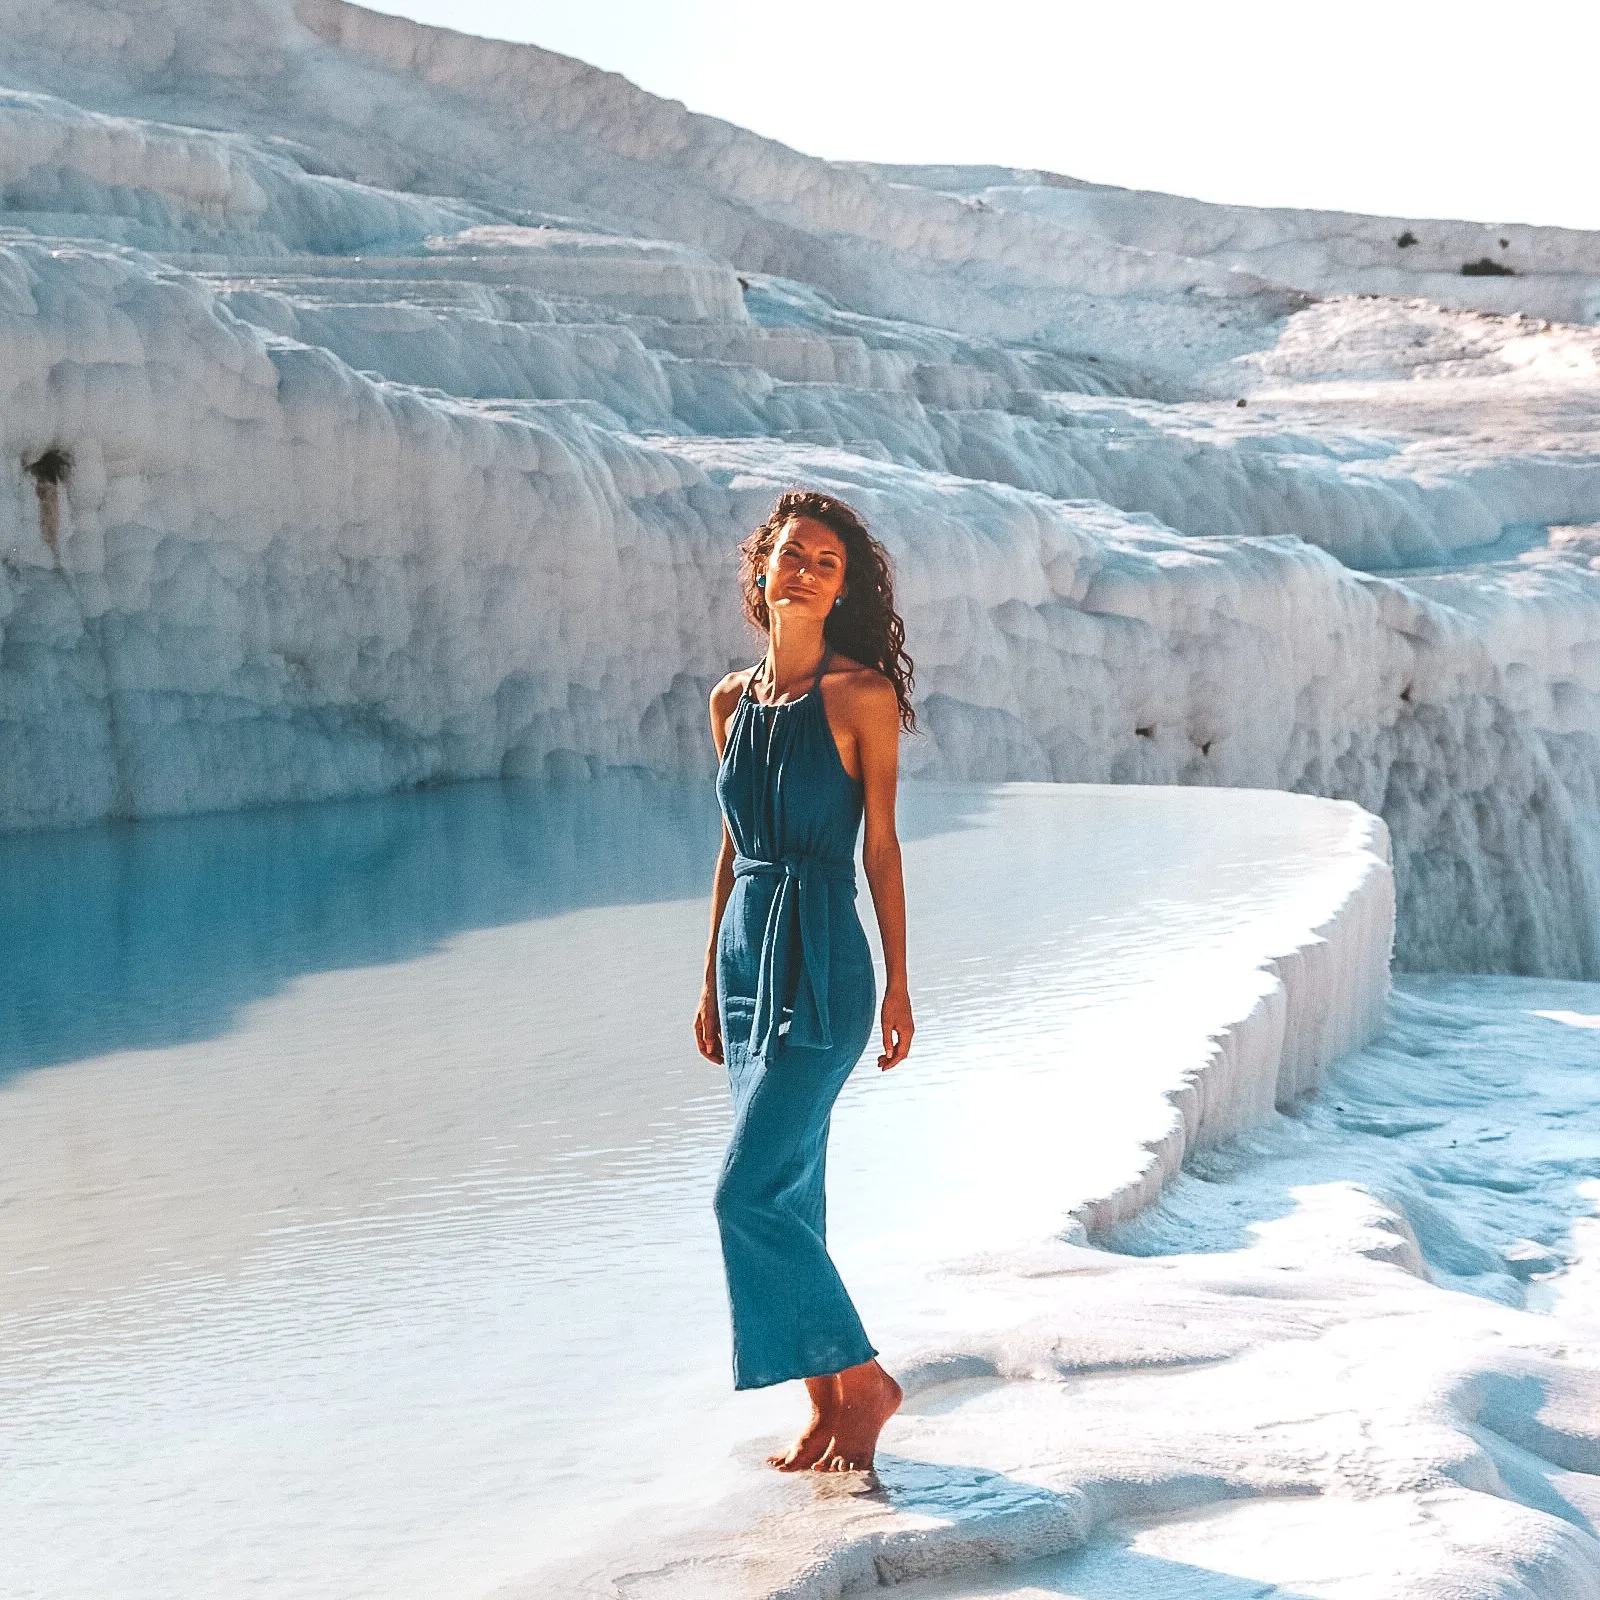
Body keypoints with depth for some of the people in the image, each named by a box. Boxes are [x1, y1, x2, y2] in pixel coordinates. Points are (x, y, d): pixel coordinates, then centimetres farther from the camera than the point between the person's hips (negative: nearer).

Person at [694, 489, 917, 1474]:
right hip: (747, 955, 7)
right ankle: (829, 1410, 20)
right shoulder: (734, 700, 10)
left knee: (751, 1191, -10)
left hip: (823, 964, -7)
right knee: (788, 1195, 10)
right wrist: (712, 981, 16)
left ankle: (863, 1381, 5)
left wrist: (899, 984, -7)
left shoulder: (863, 694, -7)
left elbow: (881, 845, -6)